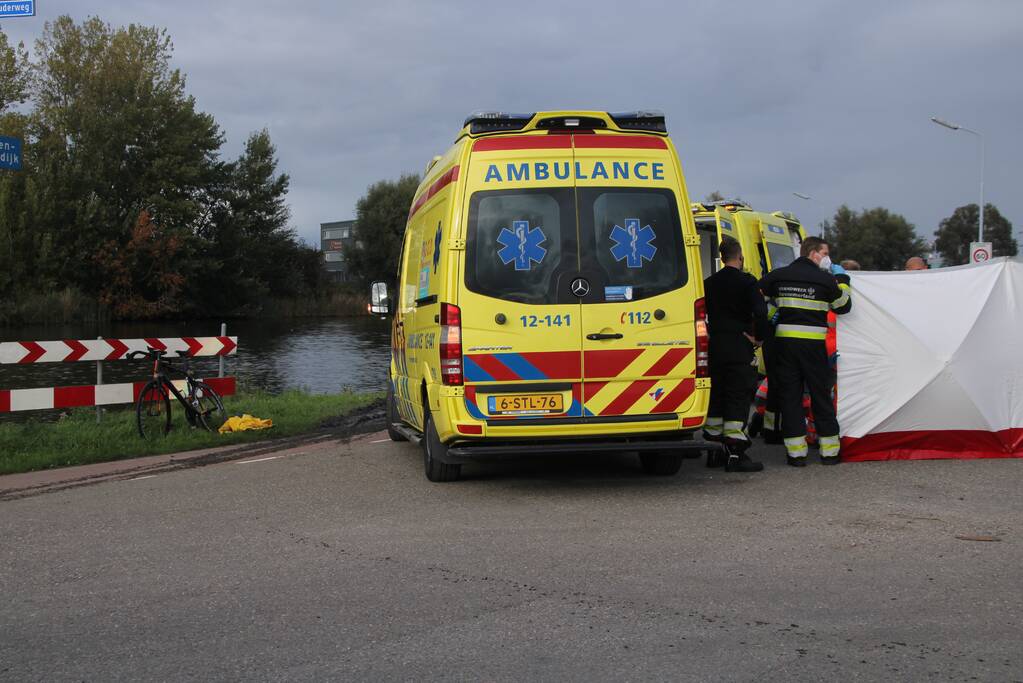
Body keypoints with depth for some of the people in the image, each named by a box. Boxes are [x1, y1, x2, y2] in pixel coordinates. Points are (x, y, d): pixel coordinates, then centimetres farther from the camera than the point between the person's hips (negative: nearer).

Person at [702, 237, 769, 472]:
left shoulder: (709, 283, 9)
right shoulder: (746, 282, -10)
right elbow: (760, 312, -21)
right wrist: (758, 337, -8)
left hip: (715, 347, 6)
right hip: (739, 348, -6)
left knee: (715, 398, 13)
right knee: (738, 399, -4)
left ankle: (715, 451, 18)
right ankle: (735, 453, -8)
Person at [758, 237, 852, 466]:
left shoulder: (778, 276, 6)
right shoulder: (825, 279, -3)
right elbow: (843, 306, 8)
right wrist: (842, 280, 19)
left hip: (784, 341, 2)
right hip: (813, 344, -2)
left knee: (789, 396, 6)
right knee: (821, 396, 8)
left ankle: (796, 453, 3)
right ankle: (829, 452, 13)